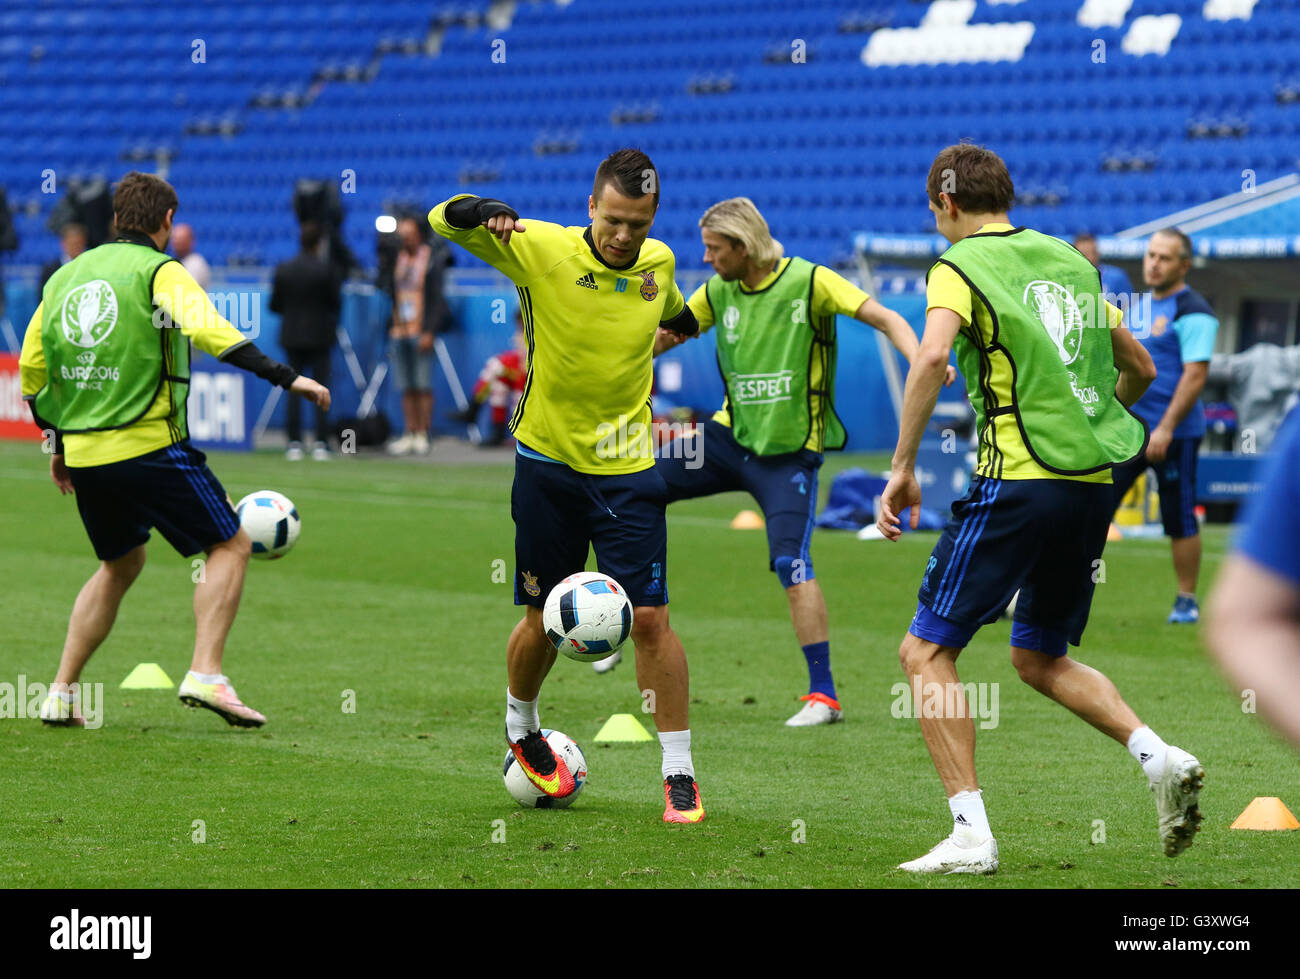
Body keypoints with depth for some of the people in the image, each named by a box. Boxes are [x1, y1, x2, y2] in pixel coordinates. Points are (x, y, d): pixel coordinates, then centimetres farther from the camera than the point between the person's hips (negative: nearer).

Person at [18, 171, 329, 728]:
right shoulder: (159, 271, -4)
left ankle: (61, 694, 19)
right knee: (231, 545, 4)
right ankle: (205, 675, -11)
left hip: (83, 451, 7)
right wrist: (284, 377, -24)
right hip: (149, 446, -6)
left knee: (120, 565, 24)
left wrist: (60, 444, 28)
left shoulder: (64, 277, 14)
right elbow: (206, 331, -23)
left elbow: (31, 373, 17)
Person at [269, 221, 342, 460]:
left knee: (293, 392, 6)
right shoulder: (326, 270, -11)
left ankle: (295, 444, 1)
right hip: (320, 337, -2)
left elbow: (274, 305, 1)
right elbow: (336, 303, -7)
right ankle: (321, 445, -2)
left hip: (292, 336, 2)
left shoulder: (283, 270, -2)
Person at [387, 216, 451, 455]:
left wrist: (429, 332, -14)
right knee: (406, 388, 5)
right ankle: (409, 434, 8)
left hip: (421, 333, -5)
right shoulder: (398, 260, 14)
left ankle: (423, 435, -4)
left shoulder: (431, 259, -2)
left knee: (423, 386, -6)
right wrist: (391, 332, 13)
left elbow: (437, 299, -7)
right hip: (399, 333, 5)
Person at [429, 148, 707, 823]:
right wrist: (479, 211, -30)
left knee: (649, 617, -7)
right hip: (549, 462, -1)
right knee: (543, 619, 7)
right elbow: (443, 220, -13)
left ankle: (679, 773, 1)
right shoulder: (540, 249, -11)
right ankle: (520, 729, 37)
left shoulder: (658, 263, 1)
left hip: (627, 466, 1)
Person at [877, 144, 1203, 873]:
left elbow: (932, 357, -20)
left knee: (927, 651, 2)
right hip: (1092, 484, 7)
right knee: (1040, 657, 22)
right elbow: (1139, 368, 25)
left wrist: (903, 468, -16)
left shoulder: (961, 264, -2)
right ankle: (1159, 756, 1)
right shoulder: (1069, 261, 18)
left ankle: (972, 833, -9)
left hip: (1018, 479, -7)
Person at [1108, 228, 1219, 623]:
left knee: (1179, 520, 1)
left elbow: (1196, 374, -17)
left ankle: (1186, 601, 13)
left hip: (1175, 431, -7)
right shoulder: (1141, 306, 14)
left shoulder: (1193, 312, -10)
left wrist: (1166, 428, -21)